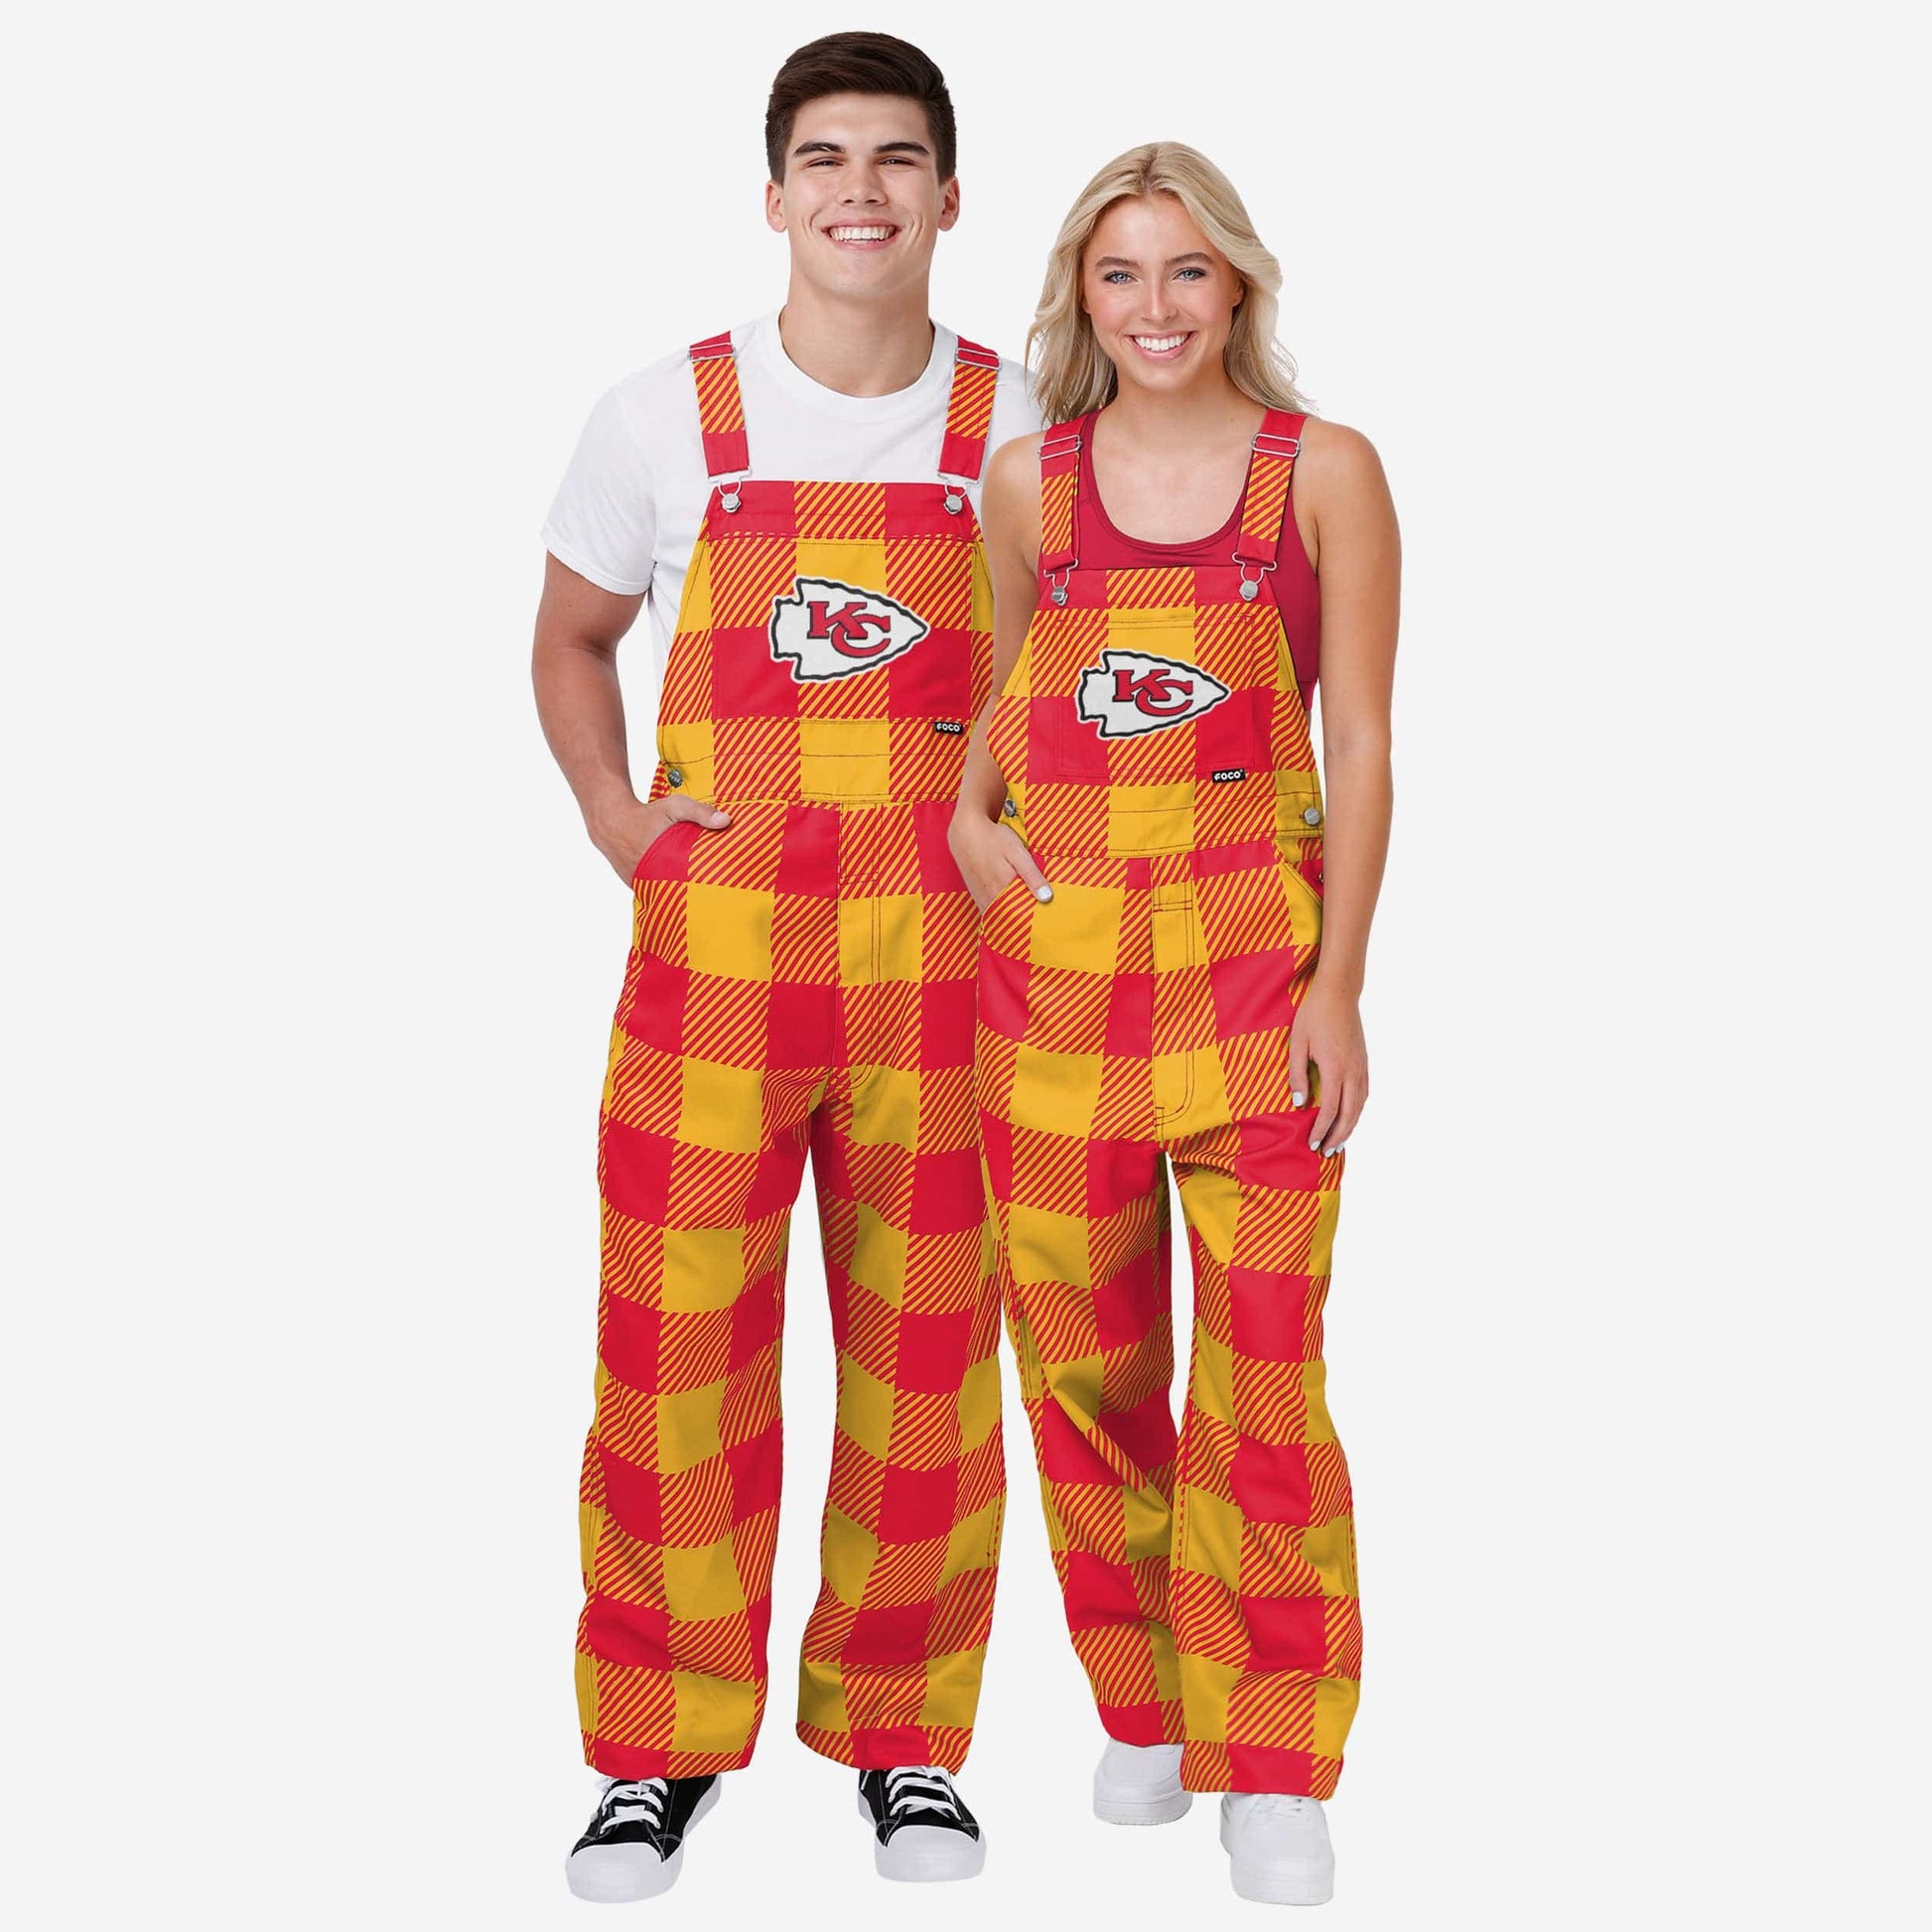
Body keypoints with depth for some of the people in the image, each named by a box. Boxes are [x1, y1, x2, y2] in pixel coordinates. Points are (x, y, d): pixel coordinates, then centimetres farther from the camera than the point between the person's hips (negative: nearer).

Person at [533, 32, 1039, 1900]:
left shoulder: (1017, 429, 4)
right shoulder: (668, 415, 3)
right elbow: (571, 638, 16)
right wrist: (617, 823, 2)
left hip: (937, 946, 1)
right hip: (712, 938, 0)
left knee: (923, 1348, 7)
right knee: (675, 1339, 0)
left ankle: (903, 1737, 23)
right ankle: (658, 1749, 16)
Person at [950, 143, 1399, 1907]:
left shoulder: (1324, 472, 1)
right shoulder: (1029, 478, 8)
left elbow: (1361, 748, -1)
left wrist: (1339, 981, -7)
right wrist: (969, 817, 3)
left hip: (1255, 955, -3)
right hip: (1055, 952, 3)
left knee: (1264, 1371, -4)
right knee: (1083, 1360, 8)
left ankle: (1270, 1767, 10)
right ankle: (1143, 1710, 26)